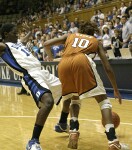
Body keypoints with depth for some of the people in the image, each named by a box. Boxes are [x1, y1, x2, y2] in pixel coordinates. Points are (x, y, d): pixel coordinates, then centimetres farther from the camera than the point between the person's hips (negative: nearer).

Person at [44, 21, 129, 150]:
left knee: (74, 97, 28)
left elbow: (46, 44, 28)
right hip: (81, 61, -3)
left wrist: (51, 58, 48)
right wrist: (116, 90, 34)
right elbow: (108, 68, 26)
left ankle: (73, 132, 15)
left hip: (64, 64, 3)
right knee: (102, 99, 3)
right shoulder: (96, 42, 32)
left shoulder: (70, 36, 37)